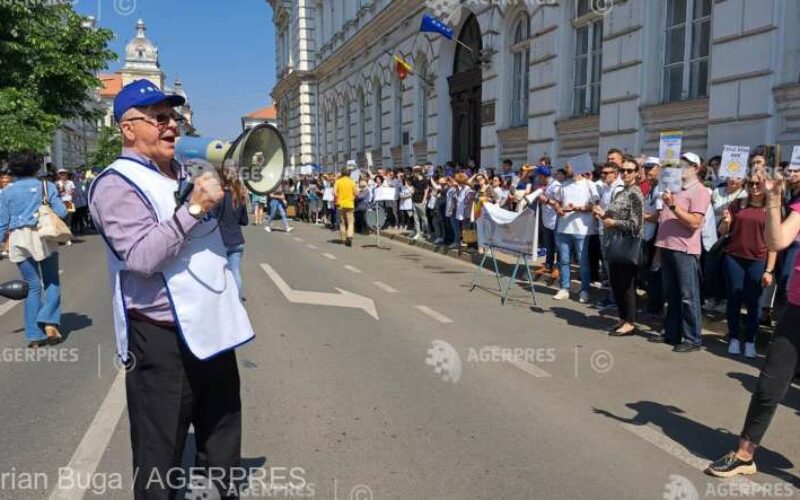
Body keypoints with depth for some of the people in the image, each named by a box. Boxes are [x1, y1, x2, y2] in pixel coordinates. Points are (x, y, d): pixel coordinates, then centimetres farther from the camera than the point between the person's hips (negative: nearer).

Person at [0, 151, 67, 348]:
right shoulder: (46, 186, 1)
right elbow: (62, 213, -4)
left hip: (18, 240, 2)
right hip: (42, 237, -2)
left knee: (33, 286, 7)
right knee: (52, 283, 10)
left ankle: (35, 336, 8)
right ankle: (49, 323, -9)